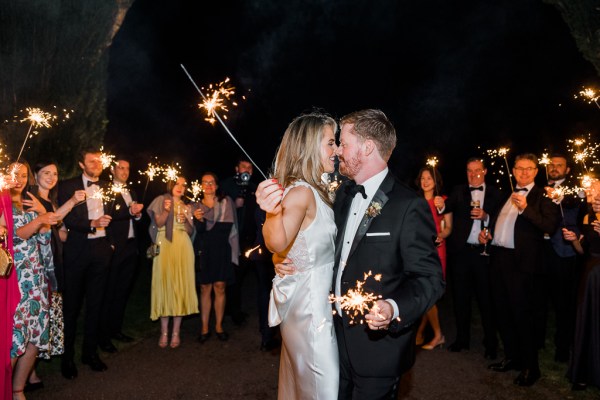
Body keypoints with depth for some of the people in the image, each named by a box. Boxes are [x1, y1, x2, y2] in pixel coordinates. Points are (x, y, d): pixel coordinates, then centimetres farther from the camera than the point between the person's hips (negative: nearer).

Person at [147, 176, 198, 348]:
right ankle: (164, 332, 5)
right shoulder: (161, 200, 10)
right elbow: (159, 223, -3)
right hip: (164, 247, -2)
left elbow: (191, 231, 11)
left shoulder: (186, 206, 16)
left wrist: (186, 220, -7)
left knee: (181, 286, -2)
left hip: (182, 248, 2)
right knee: (164, 285, -4)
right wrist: (166, 210, -18)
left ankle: (176, 332, 6)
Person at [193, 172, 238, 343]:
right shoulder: (196, 206, 11)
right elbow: (197, 230, -2)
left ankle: (219, 326, 11)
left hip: (222, 250, -1)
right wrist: (198, 219, -20)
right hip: (203, 251, 1)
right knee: (205, 288, 0)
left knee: (220, 287, 1)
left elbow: (228, 225, -4)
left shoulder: (226, 201, 5)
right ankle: (204, 328, 8)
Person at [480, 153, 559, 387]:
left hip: (521, 262, -7)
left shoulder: (542, 196, -3)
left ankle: (530, 367, 15)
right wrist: (487, 234, 10)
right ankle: (512, 358, 30)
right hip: (498, 258, 7)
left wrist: (525, 208, -27)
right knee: (502, 312, 14)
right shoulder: (507, 195, 19)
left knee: (522, 315, 0)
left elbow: (550, 226, -17)